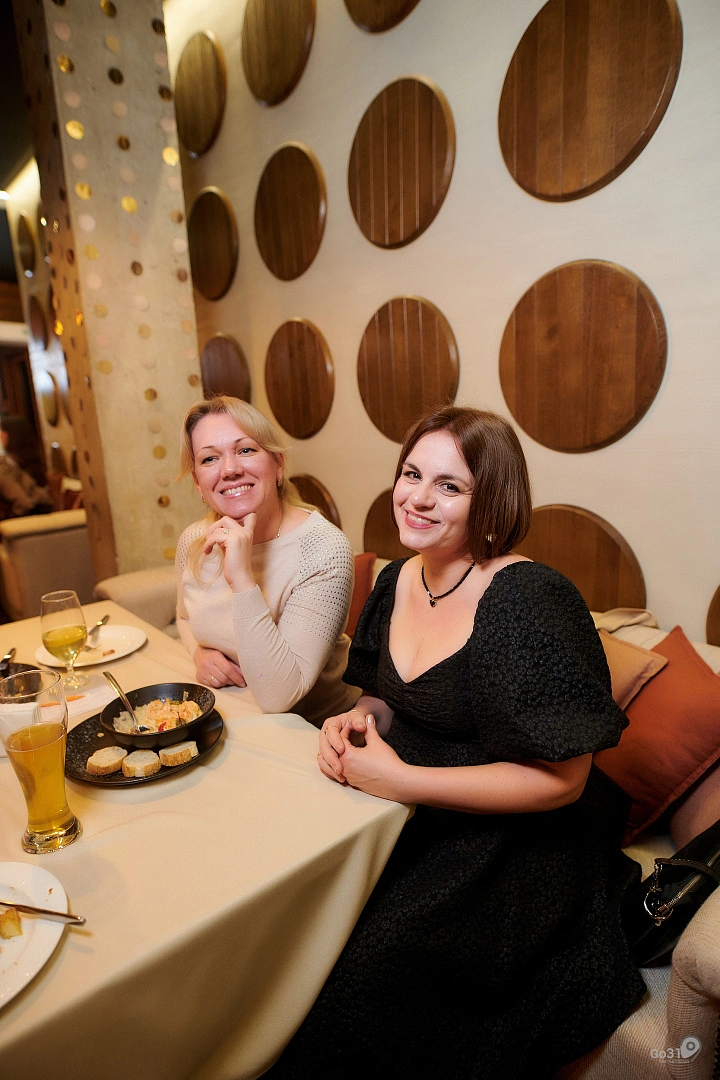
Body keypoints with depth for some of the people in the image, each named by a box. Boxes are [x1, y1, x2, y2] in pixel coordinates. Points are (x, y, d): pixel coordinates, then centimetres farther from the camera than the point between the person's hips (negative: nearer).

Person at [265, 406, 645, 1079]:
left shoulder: (529, 600, -22)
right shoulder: (397, 581, 1)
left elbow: (560, 779, -20)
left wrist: (400, 780, -20)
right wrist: (355, 721, -7)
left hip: (510, 843, -6)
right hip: (408, 812, 6)